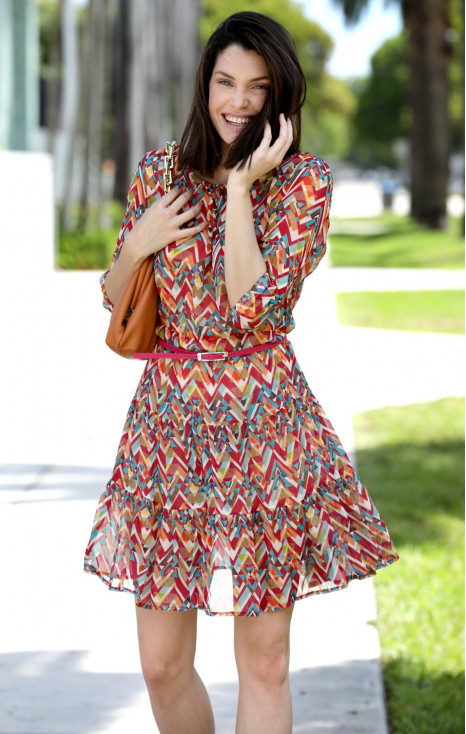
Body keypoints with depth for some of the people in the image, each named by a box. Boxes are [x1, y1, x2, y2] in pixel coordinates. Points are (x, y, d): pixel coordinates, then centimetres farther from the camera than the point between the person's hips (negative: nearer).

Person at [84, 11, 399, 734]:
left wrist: (241, 185, -15)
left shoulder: (304, 180, -5)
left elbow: (252, 306, -17)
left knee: (263, 662, 3)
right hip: (166, 423, 3)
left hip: (264, 426, -3)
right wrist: (136, 246, -5)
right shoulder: (159, 173, 6)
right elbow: (116, 299, 15)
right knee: (162, 663, 5)